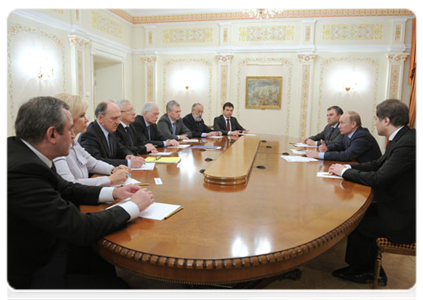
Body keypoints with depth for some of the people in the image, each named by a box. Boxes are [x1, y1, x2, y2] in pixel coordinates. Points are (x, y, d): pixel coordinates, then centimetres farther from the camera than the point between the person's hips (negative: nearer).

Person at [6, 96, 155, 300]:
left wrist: (113, 192, 0)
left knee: (106, 262, 15)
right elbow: (81, 228, -28)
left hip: (37, 251, 8)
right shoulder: (22, 170, -33)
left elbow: (64, 189, 8)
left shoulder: (21, 149, -6)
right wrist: (134, 206, -16)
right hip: (26, 280, -8)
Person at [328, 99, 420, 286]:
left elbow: (378, 178, -28)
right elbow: (378, 164, 12)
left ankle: (360, 270, 24)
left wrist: (344, 172, -14)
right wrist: (347, 168, -1)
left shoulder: (408, 144, -27)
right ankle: (371, 270, 21)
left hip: (403, 218, -9)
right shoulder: (403, 138, 4)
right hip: (398, 206, 9)